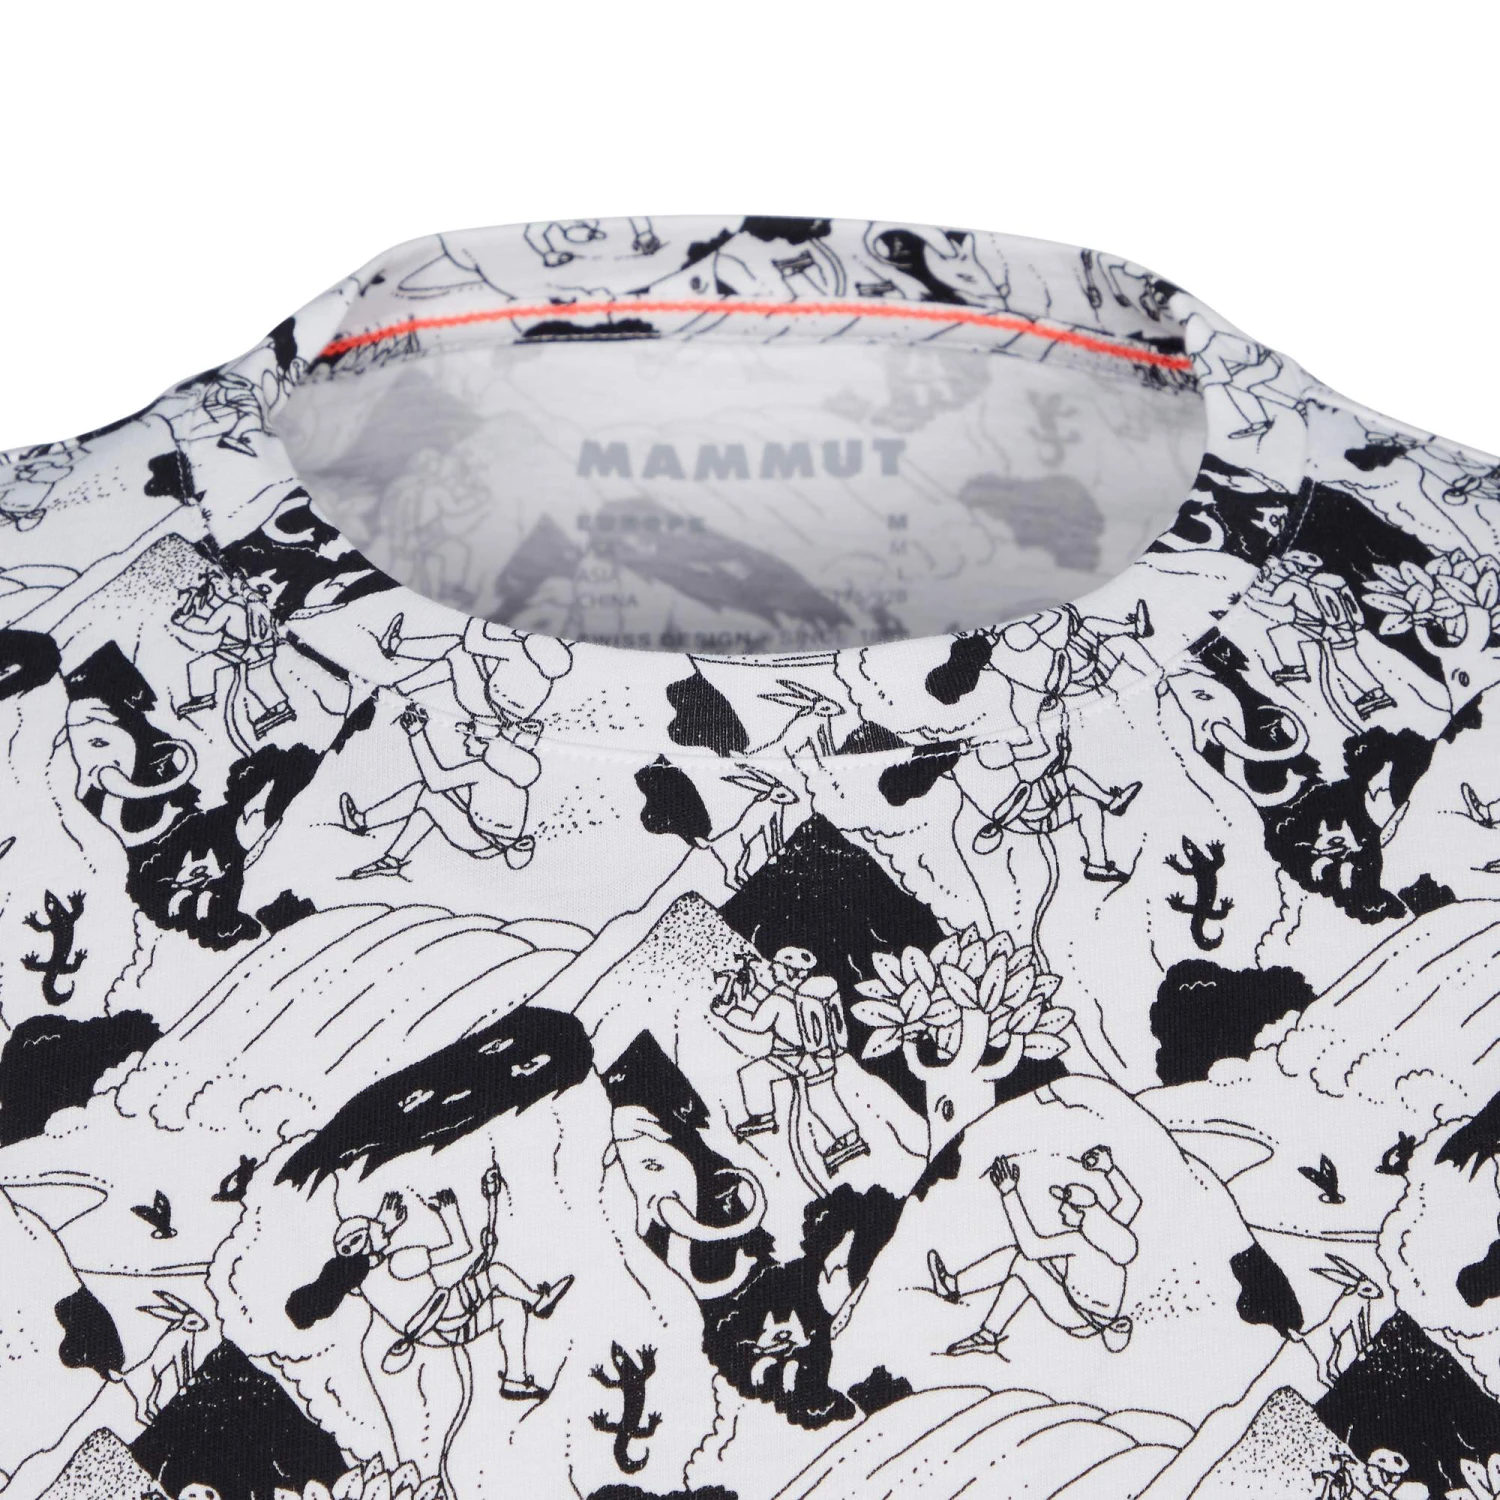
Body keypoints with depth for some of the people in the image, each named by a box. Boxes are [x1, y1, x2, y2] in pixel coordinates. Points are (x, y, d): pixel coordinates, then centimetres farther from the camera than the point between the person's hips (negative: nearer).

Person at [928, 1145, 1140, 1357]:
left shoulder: (1079, 1241, -26)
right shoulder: (1111, 1226, -4)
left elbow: (1031, 1246, -30)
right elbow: (1132, 1200, 18)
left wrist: (1009, 1192, -30)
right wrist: (1109, 1169, 25)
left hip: (1082, 1323, -9)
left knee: (1022, 1261, -12)